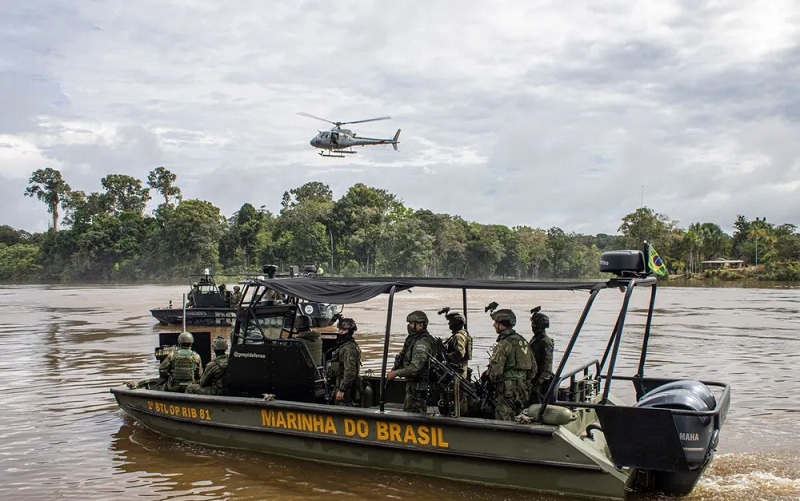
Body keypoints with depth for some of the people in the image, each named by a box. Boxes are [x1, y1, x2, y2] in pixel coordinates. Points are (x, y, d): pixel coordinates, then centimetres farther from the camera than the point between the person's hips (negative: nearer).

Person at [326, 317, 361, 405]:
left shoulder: (349, 348, -18)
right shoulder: (341, 346, 17)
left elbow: (350, 372, -25)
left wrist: (341, 390, -26)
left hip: (345, 388, -11)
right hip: (339, 385, 11)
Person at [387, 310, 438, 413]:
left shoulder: (421, 343, -20)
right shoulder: (414, 339, 15)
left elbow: (415, 368, -26)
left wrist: (396, 373, -18)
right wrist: (395, 370, 8)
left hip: (418, 386, -11)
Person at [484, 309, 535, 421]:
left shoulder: (503, 344, -15)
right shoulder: (523, 341, 12)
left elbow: (495, 371, -19)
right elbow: (533, 367, 17)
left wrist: (486, 375, 1)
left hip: (508, 391, -9)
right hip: (523, 390, 9)